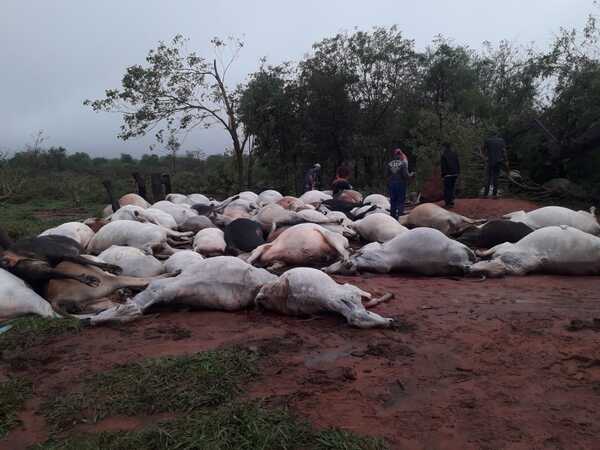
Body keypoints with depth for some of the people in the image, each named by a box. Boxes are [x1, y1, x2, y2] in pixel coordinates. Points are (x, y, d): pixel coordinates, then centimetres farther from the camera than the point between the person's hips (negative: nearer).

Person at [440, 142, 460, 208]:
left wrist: (443, 174, -5)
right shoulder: (454, 154, 10)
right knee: (452, 188, 13)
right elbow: (458, 164, 12)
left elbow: (443, 166, -11)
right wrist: (458, 173, 16)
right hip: (455, 174, 6)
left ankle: (448, 203, -3)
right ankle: (451, 201, 15)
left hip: (448, 174, -6)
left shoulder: (444, 155, -10)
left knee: (447, 189, -2)